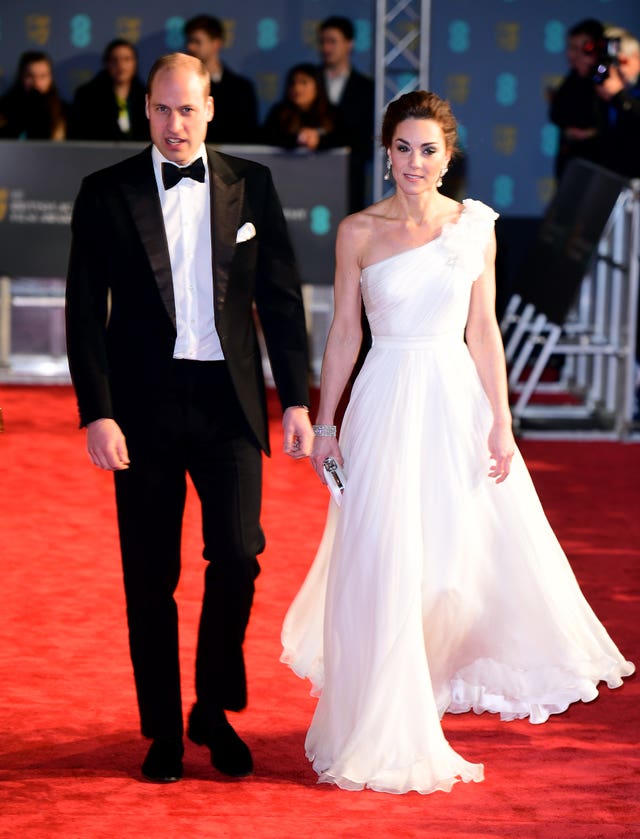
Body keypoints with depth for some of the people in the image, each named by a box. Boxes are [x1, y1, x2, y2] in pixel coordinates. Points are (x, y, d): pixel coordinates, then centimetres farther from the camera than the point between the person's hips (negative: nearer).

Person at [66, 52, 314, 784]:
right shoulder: (106, 193, 1)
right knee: (150, 578, 5)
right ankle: (163, 731, 18)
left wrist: (296, 400, 2)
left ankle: (215, 710, 13)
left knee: (236, 555, -9)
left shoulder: (250, 186, 5)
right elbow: (85, 312, -1)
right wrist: (96, 413, -9)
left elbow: (281, 298, 7)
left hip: (228, 401, 1)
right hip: (144, 405, -1)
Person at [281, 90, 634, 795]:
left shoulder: (474, 227, 3)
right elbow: (344, 332, 4)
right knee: (384, 562, -4)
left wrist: (500, 420, 0)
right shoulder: (358, 232, -1)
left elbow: (483, 331, 5)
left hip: (458, 400, 2)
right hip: (387, 403, -2)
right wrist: (324, 423, 2)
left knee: (477, 548, 7)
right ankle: (385, 729, 7)